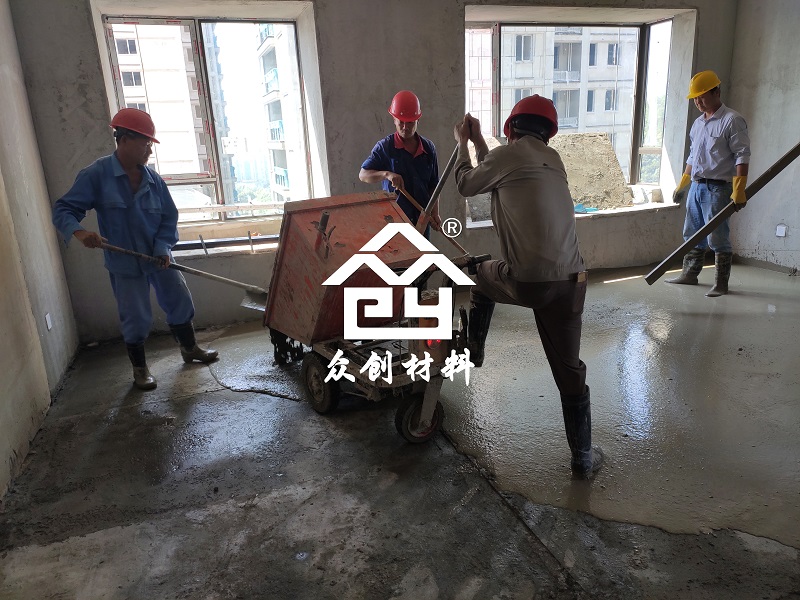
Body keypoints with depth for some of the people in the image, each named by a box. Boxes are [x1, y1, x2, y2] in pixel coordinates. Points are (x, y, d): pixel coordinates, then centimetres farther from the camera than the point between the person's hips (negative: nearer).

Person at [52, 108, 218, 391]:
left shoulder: (153, 180, -4)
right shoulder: (96, 175, -14)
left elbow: (169, 217, 1)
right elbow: (63, 209, -12)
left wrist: (163, 247, -14)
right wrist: (79, 232, -33)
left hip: (160, 258, 4)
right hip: (125, 263, -4)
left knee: (181, 304, 13)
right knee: (136, 319, 5)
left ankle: (190, 349, 37)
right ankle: (140, 368, 28)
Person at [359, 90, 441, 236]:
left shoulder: (428, 148, 3)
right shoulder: (384, 147, -6)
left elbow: (433, 185, 8)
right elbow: (363, 175, -7)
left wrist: (435, 212, -1)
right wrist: (386, 174, -25)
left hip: (422, 216, 4)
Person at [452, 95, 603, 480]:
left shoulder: (507, 154, -2)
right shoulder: (552, 159, 17)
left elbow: (466, 185, 13)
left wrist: (462, 143, 28)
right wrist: (478, 142, 37)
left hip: (526, 282, -5)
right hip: (569, 281, 5)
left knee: (483, 275, 31)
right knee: (569, 371, 13)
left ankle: (472, 350, 42)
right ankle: (583, 458, 20)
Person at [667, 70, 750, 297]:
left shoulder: (732, 120, -7)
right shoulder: (698, 123, 16)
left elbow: (742, 156, -13)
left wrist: (739, 191, -20)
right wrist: (682, 185, 21)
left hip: (718, 188, -8)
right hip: (696, 186, 8)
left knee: (718, 238, -5)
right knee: (692, 234, 13)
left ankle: (721, 284, 3)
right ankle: (690, 274, 25)